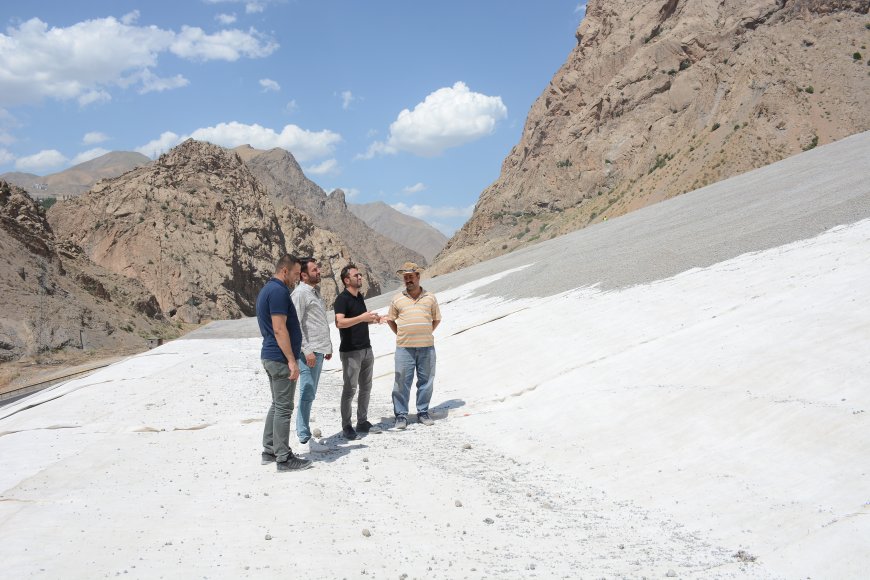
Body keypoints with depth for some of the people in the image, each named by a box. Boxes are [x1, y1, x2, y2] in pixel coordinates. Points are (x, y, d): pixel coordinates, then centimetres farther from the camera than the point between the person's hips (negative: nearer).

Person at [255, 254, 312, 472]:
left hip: (270, 356, 10)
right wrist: (292, 361, -21)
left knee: (278, 405, 17)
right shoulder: (279, 291, -17)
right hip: (281, 358, -10)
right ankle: (284, 458, 2)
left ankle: (269, 451, 24)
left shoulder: (267, 289, 15)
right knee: (283, 407, -4)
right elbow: (279, 329, -23)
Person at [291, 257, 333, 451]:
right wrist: (307, 351, -20)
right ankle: (305, 437, -2)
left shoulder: (315, 291, 18)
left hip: (319, 350, 9)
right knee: (307, 394, -6)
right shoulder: (300, 293, -11)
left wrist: (328, 347, 22)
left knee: (310, 394, 13)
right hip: (309, 351, -9)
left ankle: (303, 431, 21)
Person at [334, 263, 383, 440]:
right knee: (350, 388, -3)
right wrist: (362, 317, -32)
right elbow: (340, 322, -26)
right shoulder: (342, 299, -12)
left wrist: (373, 319, 7)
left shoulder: (359, 297, 14)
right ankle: (346, 426, 6)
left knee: (366, 387, 12)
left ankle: (362, 422, 21)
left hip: (366, 349, 8)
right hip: (350, 351, -8)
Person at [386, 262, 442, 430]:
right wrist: (400, 335, 7)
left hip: (426, 347, 1)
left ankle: (423, 412, 19)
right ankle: (401, 415, 9)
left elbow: (436, 319, 17)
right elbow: (390, 320, 17)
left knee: (426, 380, 6)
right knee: (402, 381, 0)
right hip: (404, 348, -1)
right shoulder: (397, 299, 6)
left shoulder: (430, 298, 7)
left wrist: (427, 334, 8)